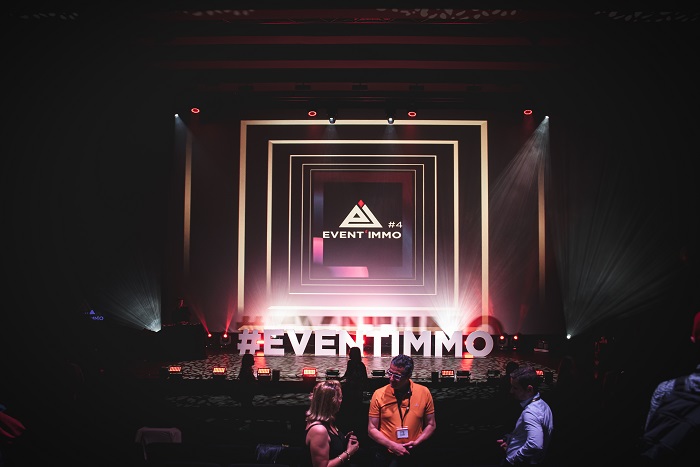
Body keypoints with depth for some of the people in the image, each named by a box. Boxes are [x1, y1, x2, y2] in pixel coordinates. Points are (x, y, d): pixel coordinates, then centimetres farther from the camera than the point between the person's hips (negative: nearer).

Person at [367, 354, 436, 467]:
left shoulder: (424, 393, -6)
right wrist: (392, 445, -15)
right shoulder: (379, 395, -8)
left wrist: (416, 442, -11)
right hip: (385, 456, -1)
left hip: (413, 455, 1)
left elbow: (431, 425, 3)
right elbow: (372, 429, -4)